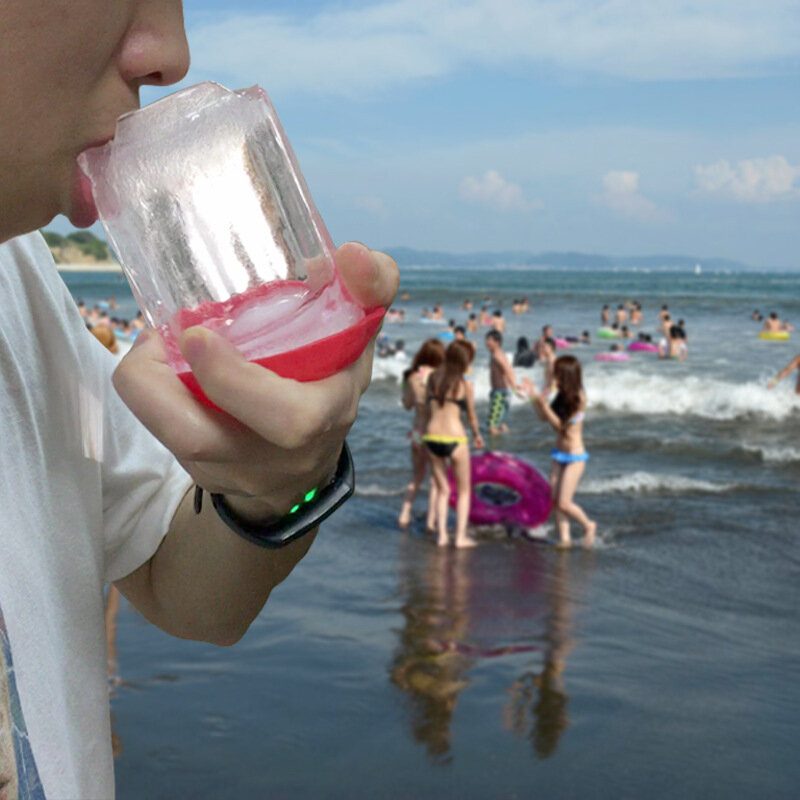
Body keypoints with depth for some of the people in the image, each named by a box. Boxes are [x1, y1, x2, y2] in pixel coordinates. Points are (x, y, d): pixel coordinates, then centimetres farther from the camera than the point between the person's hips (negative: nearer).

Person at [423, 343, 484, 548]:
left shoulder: (433, 379, 5)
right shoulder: (465, 385, -5)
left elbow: (429, 410, 9)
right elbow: (471, 416, 5)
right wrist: (477, 435, 22)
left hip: (432, 438, 4)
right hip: (454, 439, -4)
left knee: (442, 489, 18)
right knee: (464, 490, 14)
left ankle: (442, 535, 13)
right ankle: (461, 536, 9)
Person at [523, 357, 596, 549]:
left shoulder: (578, 398, -17)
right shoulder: (563, 396, 6)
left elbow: (560, 425, -18)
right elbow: (544, 417, 10)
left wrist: (544, 405, -26)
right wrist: (533, 396, 1)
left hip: (575, 456, -8)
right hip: (559, 453, 8)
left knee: (564, 503, -7)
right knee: (555, 500, 4)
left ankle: (588, 526, 16)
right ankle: (564, 537, 13)